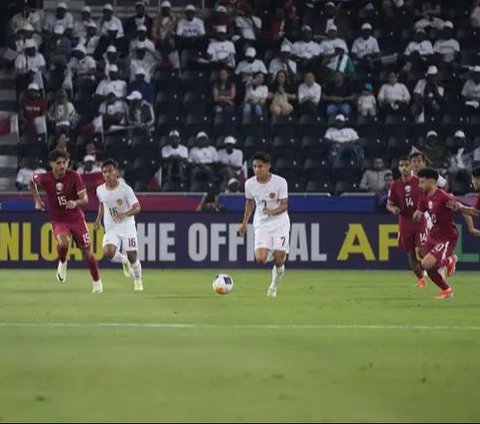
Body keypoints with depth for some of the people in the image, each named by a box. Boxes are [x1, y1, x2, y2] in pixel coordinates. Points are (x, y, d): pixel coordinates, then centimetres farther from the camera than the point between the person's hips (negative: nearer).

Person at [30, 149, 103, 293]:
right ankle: (62, 263, -1)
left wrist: (76, 203, -40)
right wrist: (37, 200, 7)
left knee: (87, 251, 2)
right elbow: (32, 182, 11)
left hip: (76, 218, 0)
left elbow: (85, 199, -19)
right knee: (63, 242, -32)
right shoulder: (45, 178, -12)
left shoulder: (74, 176, -16)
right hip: (58, 220, 0)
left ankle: (97, 281, 21)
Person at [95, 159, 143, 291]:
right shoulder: (100, 190, -1)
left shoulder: (125, 189, -14)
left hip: (127, 227, -2)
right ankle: (124, 261, 12)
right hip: (111, 229, 2)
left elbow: (137, 208, -15)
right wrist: (99, 218, 10)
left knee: (132, 256, -5)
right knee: (108, 252, -24)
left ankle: (138, 280, 24)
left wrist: (125, 214, -33)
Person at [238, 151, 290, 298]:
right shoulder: (249, 184, -4)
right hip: (261, 224, 2)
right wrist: (245, 222, 17)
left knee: (279, 259, -11)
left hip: (280, 223, -2)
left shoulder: (280, 182, -14)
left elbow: (284, 206, -14)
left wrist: (272, 211, -34)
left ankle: (275, 285, 20)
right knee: (260, 259, -16)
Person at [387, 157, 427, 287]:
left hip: (419, 221, -3)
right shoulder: (396, 185, 1)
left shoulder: (419, 182, -5)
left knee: (419, 251, -15)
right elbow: (389, 204, 7)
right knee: (410, 253, 9)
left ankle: (422, 277, 5)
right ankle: (419, 277, 26)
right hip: (405, 222, 3)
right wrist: (393, 209, -15)